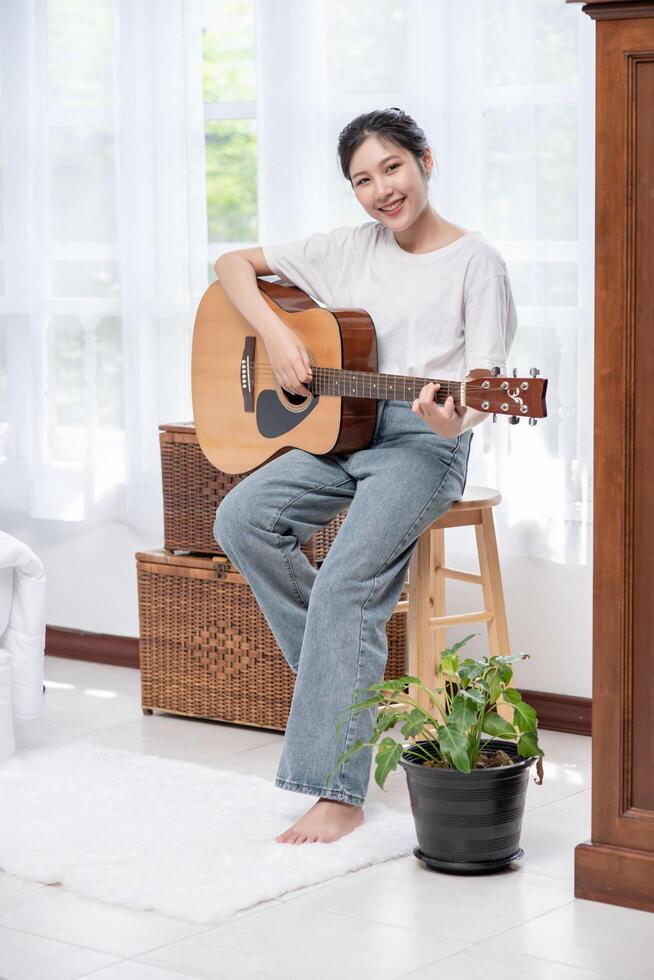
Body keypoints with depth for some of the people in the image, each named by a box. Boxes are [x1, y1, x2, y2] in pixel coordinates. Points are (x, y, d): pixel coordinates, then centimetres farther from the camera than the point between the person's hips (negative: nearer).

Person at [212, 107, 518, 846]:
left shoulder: (475, 262, -2)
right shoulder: (352, 248, 11)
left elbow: (486, 385, -9)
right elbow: (233, 263, 15)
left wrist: (452, 419, -32)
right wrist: (273, 332, -3)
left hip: (423, 444, -5)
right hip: (339, 432, 6)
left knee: (344, 583, -26)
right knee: (242, 520, -21)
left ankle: (336, 792, -24)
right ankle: (343, 671, -5)